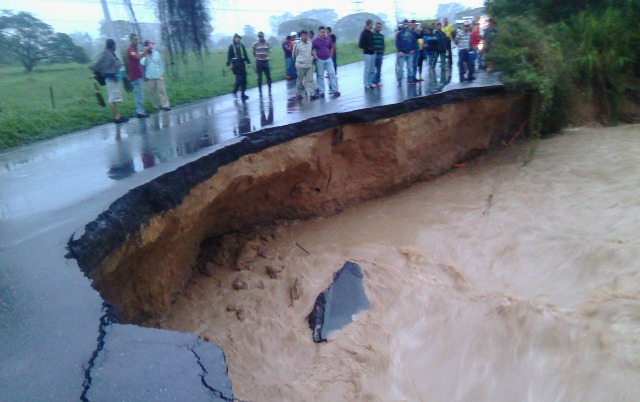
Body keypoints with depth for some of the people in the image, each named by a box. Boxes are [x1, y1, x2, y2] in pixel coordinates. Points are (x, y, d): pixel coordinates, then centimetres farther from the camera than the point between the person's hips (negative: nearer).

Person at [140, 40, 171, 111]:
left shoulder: (156, 53, 9)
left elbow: (161, 63, 13)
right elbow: (142, 63, -15)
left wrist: (162, 72, 10)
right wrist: (146, 55, -20)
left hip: (159, 75, 1)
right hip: (149, 77, -1)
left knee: (162, 90, -4)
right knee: (151, 92, 2)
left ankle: (165, 105, -5)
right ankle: (155, 106, 12)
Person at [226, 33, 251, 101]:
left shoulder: (242, 46, 12)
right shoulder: (231, 46, 2)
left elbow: (245, 55, 13)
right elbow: (229, 56, -1)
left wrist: (248, 62, 4)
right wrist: (228, 65, -8)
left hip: (242, 64, 4)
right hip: (235, 64, -4)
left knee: (244, 79, 1)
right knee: (239, 79, -12)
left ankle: (243, 94, 9)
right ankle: (235, 92, 8)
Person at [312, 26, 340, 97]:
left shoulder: (328, 38, 2)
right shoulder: (315, 41, -6)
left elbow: (331, 47, 14)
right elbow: (311, 50, 1)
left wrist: (330, 55, 10)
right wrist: (315, 56, -7)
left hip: (328, 59, 2)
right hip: (320, 60, -2)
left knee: (332, 73, -2)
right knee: (320, 75, 5)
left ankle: (335, 90, 2)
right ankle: (321, 91, 12)